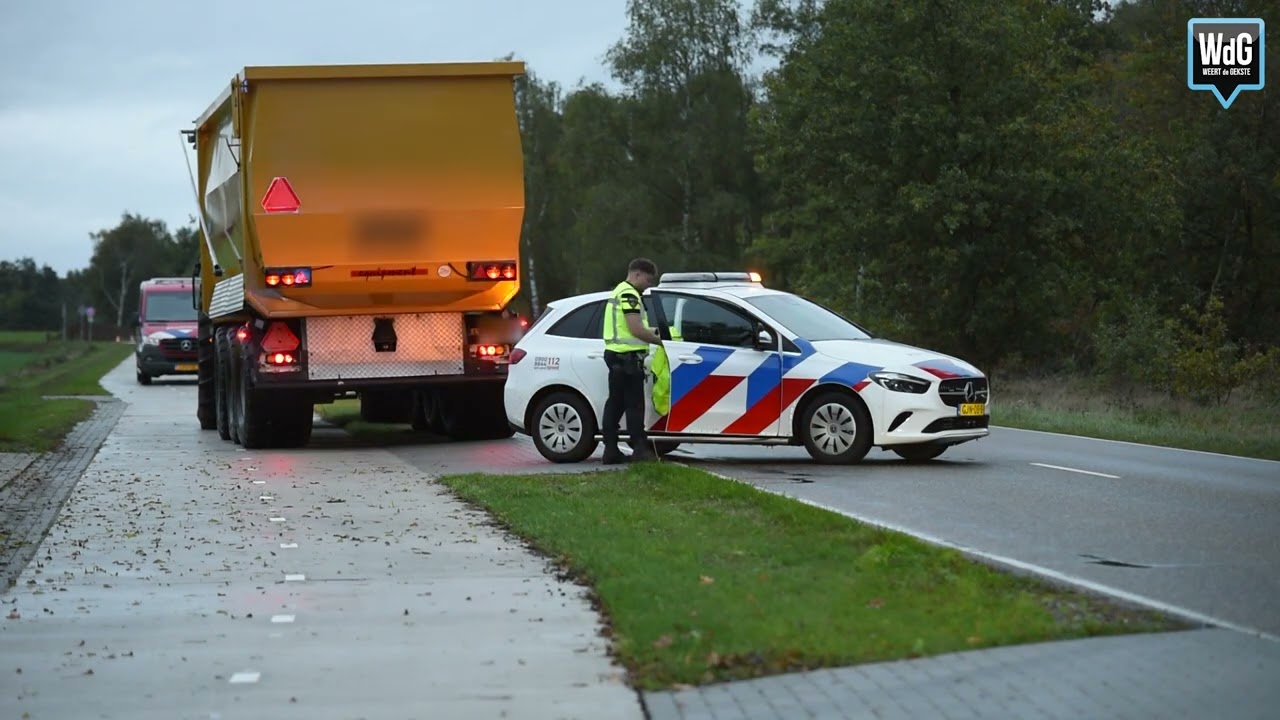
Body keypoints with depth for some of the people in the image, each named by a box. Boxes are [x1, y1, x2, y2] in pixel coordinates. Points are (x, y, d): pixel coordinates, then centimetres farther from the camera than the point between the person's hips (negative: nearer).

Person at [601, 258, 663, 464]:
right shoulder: (628, 294, -13)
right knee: (635, 404, -9)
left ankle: (611, 449, 10)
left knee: (615, 402, 9)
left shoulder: (619, 292, 22)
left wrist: (651, 332, 16)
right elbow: (636, 329, -19)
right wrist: (660, 340, -10)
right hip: (627, 356, -11)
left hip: (616, 355, 11)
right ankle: (640, 449, -9)